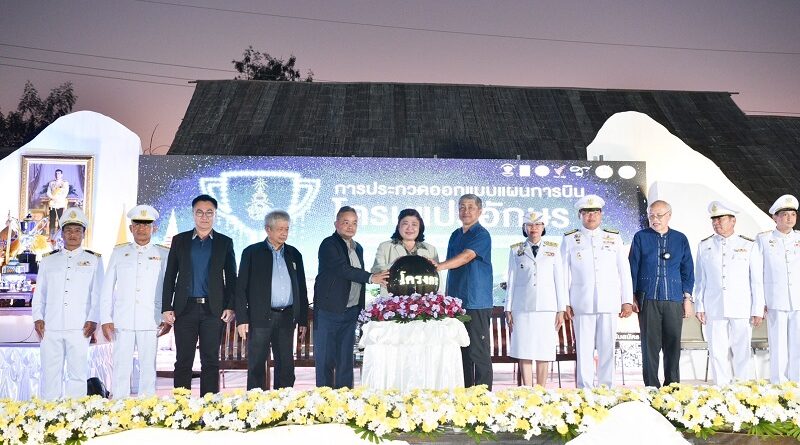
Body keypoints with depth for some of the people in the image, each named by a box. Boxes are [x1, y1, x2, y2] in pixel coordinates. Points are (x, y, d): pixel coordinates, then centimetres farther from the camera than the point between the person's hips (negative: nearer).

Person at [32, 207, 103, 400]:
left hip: (80, 327, -2)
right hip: (50, 326, 2)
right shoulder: (48, 260, 17)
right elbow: (39, 292, 15)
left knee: (78, 373, -2)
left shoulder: (94, 260, 11)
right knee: (50, 373, 1)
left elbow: (97, 293, 4)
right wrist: (38, 318, 2)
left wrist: (93, 320, -6)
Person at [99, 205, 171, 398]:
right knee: (121, 368, 0)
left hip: (151, 322, -1)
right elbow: (107, 288, 11)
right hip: (122, 322, 1)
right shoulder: (119, 252, 12)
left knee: (148, 369, 1)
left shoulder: (163, 254, 8)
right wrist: (105, 319, 4)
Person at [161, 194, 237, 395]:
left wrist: (230, 307, -3)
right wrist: (166, 307, 1)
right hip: (185, 308, 0)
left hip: (213, 309, 0)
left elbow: (231, 278, 7)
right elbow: (170, 276, 8)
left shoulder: (225, 242, 9)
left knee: (211, 362, 3)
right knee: (183, 362, 3)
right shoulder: (179, 240, 10)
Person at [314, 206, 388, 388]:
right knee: (326, 358, 0)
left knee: (346, 359, 9)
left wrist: (361, 310, 15)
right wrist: (371, 278, -29)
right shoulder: (329, 245, -8)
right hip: (329, 311, -6)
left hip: (351, 312, 6)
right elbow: (343, 269, -22)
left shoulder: (358, 248, 15)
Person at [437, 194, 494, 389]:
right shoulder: (455, 235, 16)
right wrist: (448, 298, 14)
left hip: (476, 302, -7)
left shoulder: (482, 235, -6)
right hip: (456, 300, 7)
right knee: (461, 351, 10)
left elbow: (466, 256, -22)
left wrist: (439, 266, -36)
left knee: (478, 352, -5)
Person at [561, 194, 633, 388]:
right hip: (582, 304, -1)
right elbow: (564, 274, 6)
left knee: (607, 349, 2)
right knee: (584, 350, 0)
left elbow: (624, 271, 12)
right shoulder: (570, 240, 8)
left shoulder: (614, 238, 13)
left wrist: (627, 300, 5)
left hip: (609, 303, 1)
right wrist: (565, 303, -1)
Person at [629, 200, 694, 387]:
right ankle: (651, 387, 7)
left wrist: (687, 298, 6)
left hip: (674, 300, 1)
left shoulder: (680, 239, 10)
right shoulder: (641, 237, 6)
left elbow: (687, 270, 12)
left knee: (673, 345, 4)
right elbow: (633, 268, 5)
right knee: (650, 344, 0)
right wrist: (632, 297, 0)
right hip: (648, 299, -1)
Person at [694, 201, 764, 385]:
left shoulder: (749, 246, 6)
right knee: (717, 354, 2)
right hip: (714, 310, 1)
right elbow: (700, 280, 10)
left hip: (741, 310, -1)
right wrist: (699, 306, 4)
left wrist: (757, 310, 1)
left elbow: (757, 281, 5)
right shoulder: (704, 246, 11)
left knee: (743, 353, 0)